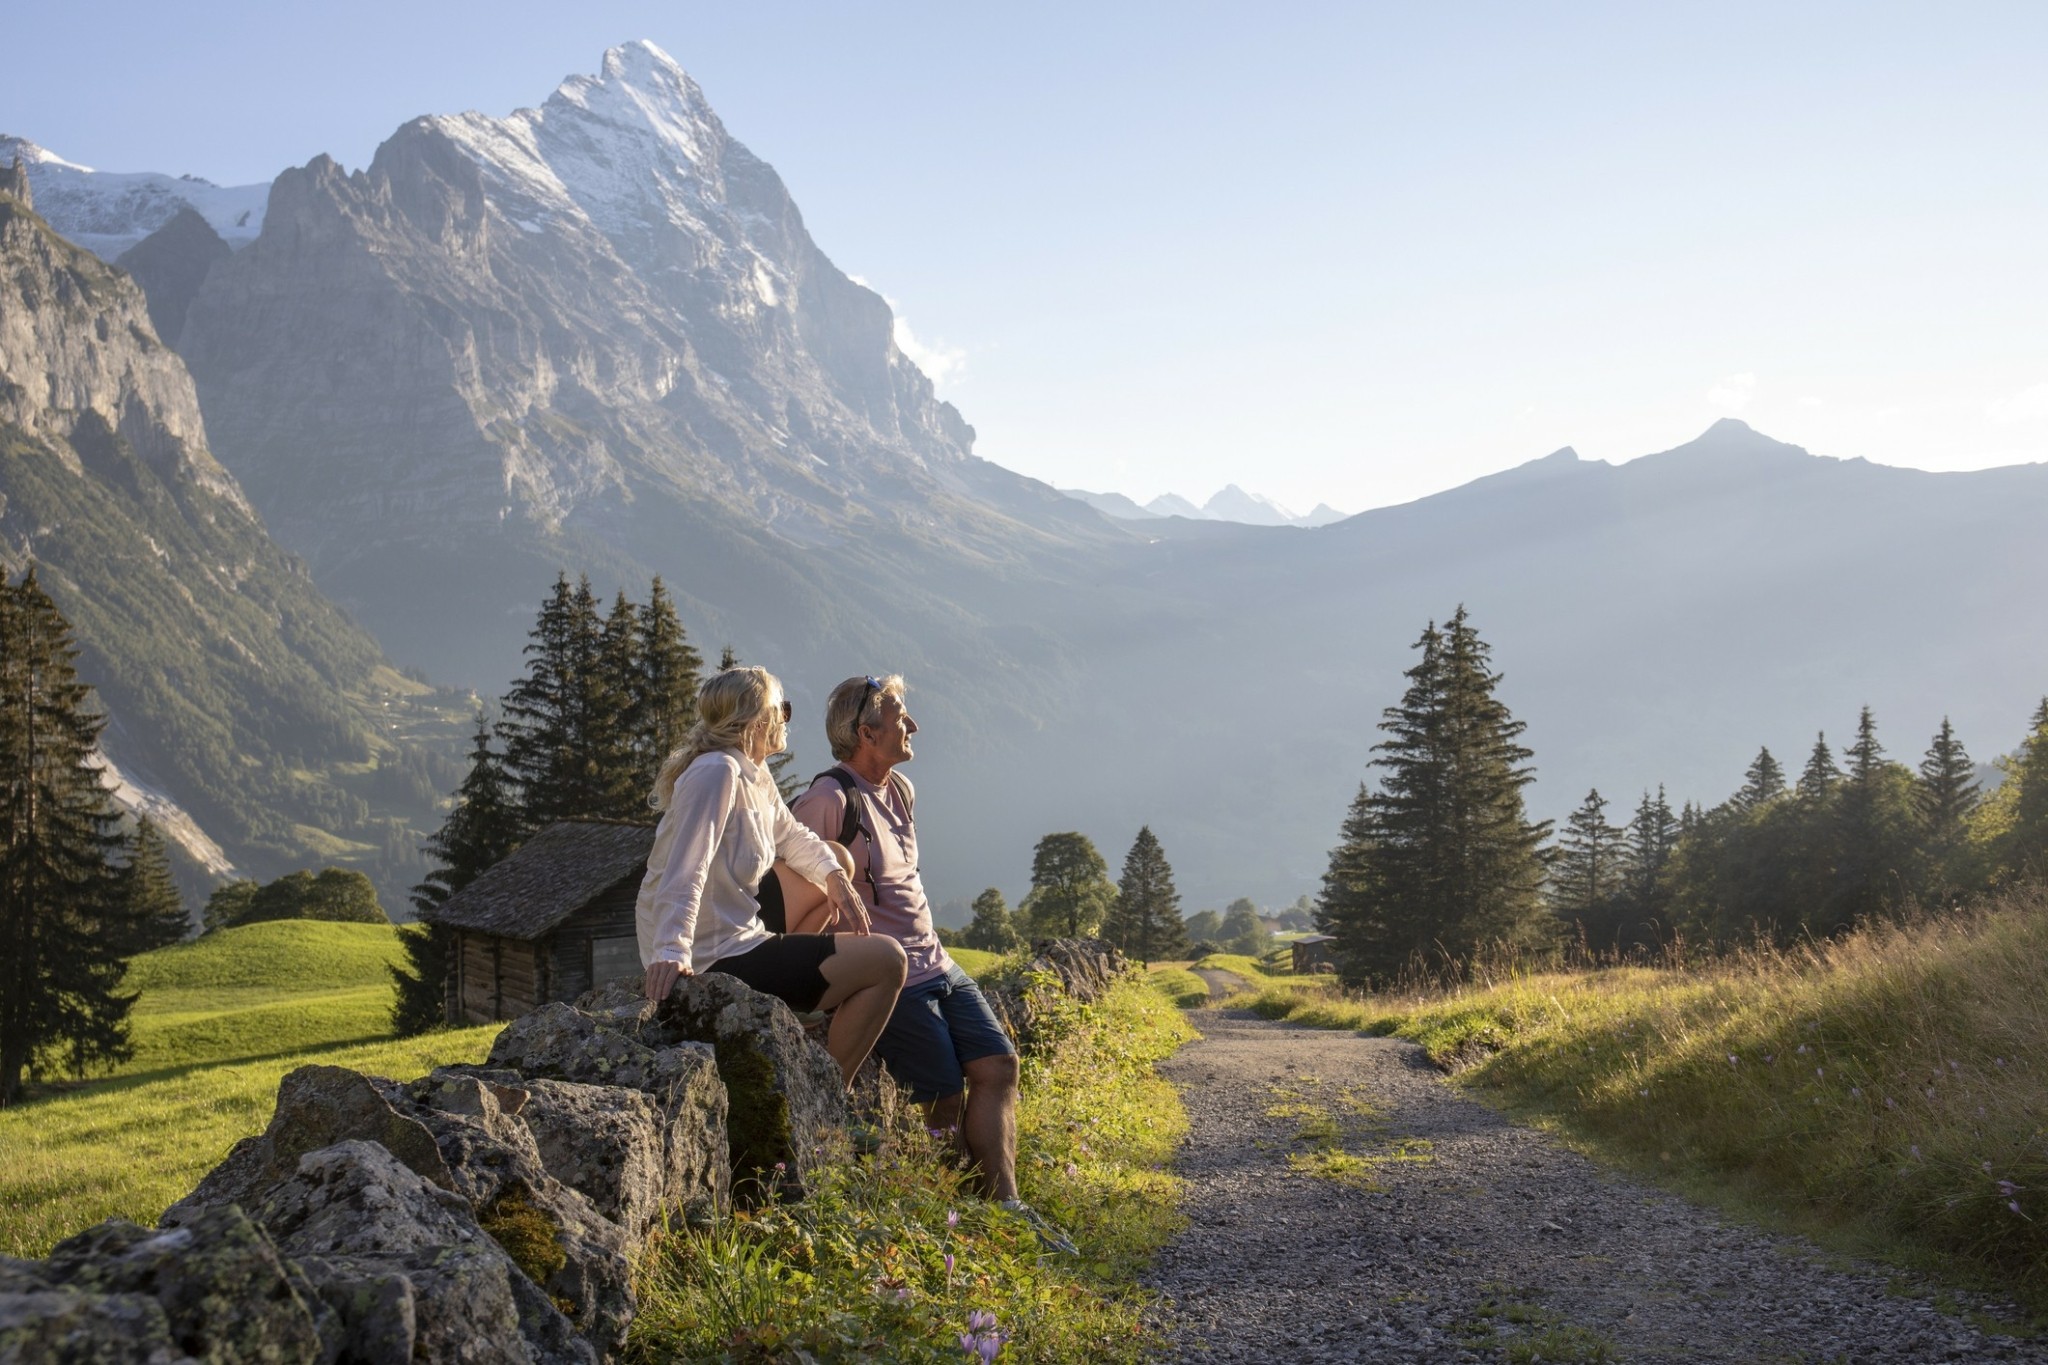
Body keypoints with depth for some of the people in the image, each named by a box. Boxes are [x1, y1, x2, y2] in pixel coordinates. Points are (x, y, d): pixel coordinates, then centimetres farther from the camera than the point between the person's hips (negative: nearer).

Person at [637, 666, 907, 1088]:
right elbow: (684, 873, -27)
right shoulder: (718, 771, -18)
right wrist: (672, 952, -38)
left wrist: (835, 877, 7)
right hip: (720, 964, -11)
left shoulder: (756, 777, 12)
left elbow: (792, 836, 26)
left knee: (835, 865, 26)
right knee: (886, 960, -10)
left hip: (735, 941, 11)